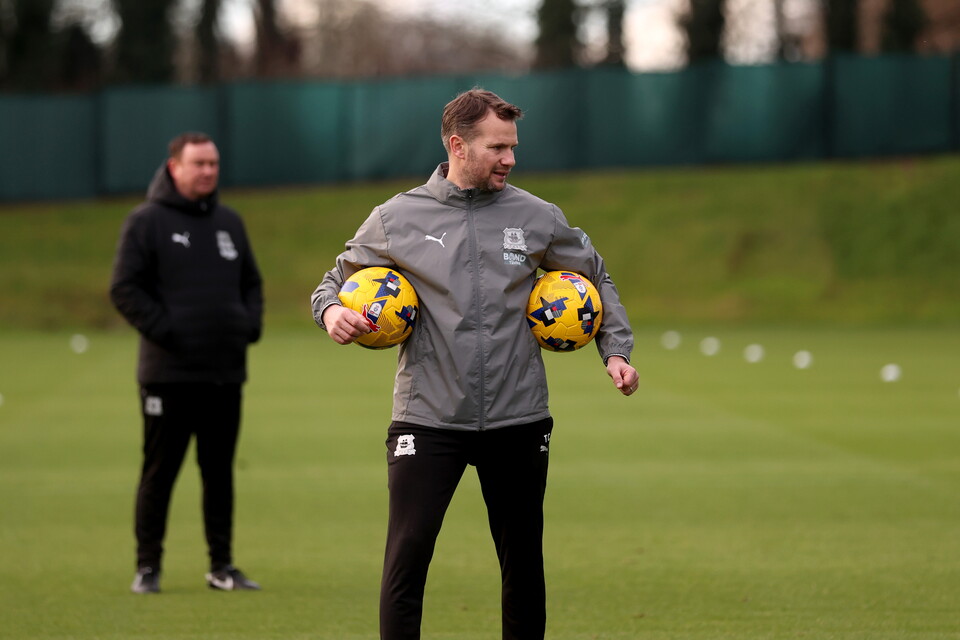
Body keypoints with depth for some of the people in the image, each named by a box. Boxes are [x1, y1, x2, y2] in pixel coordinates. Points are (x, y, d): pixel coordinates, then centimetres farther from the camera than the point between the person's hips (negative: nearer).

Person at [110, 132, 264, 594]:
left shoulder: (229, 222, 15)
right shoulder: (147, 222, -3)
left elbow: (251, 282, 24)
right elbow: (124, 289, -7)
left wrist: (250, 324, 6)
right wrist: (163, 330, -15)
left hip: (226, 372, 5)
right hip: (169, 373, -5)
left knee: (220, 471, 9)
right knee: (159, 470, -1)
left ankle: (222, 566, 15)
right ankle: (147, 567, 6)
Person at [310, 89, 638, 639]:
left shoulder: (537, 218, 4)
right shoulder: (396, 220, 0)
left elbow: (597, 278, 18)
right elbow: (338, 279, 11)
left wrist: (616, 349, 5)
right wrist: (332, 311, -12)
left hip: (518, 420, 2)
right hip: (428, 421, -2)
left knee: (524, 562, 10)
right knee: (408, 556, -12)